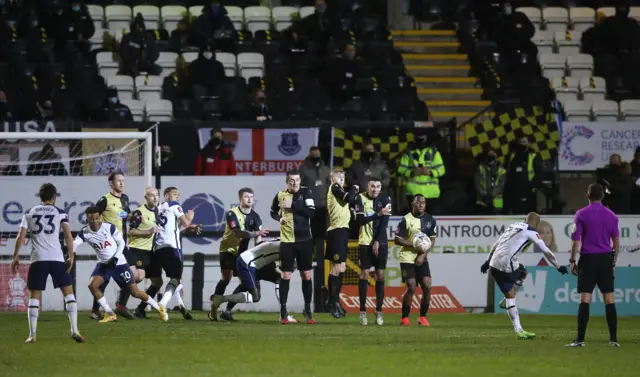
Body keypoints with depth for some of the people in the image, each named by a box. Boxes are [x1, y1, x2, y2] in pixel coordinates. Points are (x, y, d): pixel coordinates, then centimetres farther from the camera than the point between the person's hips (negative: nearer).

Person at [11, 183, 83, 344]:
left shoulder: (29, 213, 11)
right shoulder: (60, 213, 7)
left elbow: (20, 237, 6)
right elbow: (68, 236, -3)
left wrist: (16, 257, 13)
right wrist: (71, 257, 3)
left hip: (37, 259, 1)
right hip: (57, 258, -1)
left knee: (34, 295, 9)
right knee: (68, 292, 7)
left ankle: (32, 335, 1)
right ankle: (74, 330, -3)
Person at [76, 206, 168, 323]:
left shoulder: (110, 228, -17)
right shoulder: (84, 232, -12)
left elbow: (121, 243, -6)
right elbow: (74, 245, -22)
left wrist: (115, 258, -18)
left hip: (118, 263, -3)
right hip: (104, 264, 3)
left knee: (135, 292, -2)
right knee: (92, 285, -19)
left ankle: (159, 308, 17)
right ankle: (110, 314, -6)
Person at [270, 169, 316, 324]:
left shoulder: (306, 192, -3)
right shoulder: (280, 195, 0)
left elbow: (311, 212, -16)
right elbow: (273, 212, 16)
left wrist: (293, 205, -20)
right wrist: (279, 218, -5)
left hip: (304, 240, 0)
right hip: (287, 241, 0)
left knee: (306, 275, 4)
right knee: (286, 275, 0)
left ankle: (308, 310, 14)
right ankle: (283, 310, 6)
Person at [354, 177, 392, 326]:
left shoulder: (385, 200, 1)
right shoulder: (361, 199, -2)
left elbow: (384, 223, -4)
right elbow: (360, 220, -12)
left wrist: (377, 242, -11)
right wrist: (378, 214, -20)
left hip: (380, 243, 1)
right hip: (365, 242, -1)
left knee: (380, 275, -1)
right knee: (364, 274, -3)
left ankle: (379, 311, 2)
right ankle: (363, 311, 0)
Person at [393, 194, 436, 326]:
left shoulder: (430, 220, 4)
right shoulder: (406, 220, -9)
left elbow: (432, 240, 6)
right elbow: (397, 240, -7)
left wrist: (423, 255, -8)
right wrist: (413, 244, -19)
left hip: (422, 259, 4)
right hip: (407, 258, -4)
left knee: (427, 287, -7)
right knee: (411, 288, -12)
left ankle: (422, 317, 8)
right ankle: (404, 318, 1)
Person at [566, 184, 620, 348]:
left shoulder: (581, 214, -3)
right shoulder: (611, 215, 6)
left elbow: (576, 240, -5)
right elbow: (616, 242, 9)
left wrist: (572, 261, 1)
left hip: (588, 260, -2)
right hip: (606, 259, 2)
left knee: (585, 300, -4)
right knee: (609, 300, 4)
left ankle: (580, 339, -7)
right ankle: (613, 339, 2)